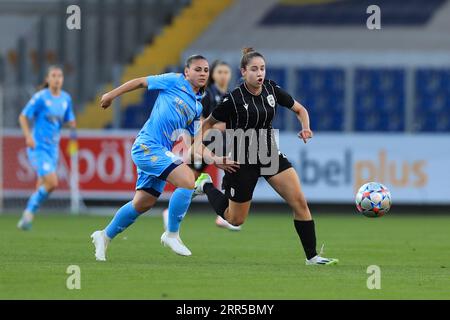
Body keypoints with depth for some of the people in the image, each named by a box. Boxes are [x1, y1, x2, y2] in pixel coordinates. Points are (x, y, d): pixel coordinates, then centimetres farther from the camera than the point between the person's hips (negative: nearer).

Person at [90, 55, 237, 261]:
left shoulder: (198, 107, 17)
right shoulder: (175, 81, -2)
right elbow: (141, 82, 6)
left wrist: (215, 160, 7)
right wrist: (112, 95, 5)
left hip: (162, 152, 8)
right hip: (147, 145, -8)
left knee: (142, 204, 12)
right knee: (187, 180, -22)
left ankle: (104, 236, 30)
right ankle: (171, 234, -10)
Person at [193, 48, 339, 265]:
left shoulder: (271, 90, -3)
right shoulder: (234, 99, -17)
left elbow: (299, 109, 12)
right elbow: (207, 125, -6)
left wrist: (305, 128, -8)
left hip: (271, 155, 4)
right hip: (242, 162, -4)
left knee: (299, 202, -12)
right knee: (235, 220, 9)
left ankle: (312, 256, -4)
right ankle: (207, 187, 36)